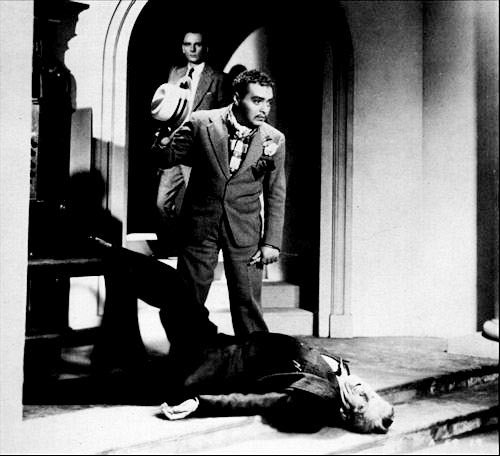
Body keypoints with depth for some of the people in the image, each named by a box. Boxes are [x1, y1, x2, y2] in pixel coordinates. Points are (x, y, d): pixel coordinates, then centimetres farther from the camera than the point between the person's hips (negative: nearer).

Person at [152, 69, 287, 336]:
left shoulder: (274, 140, -3)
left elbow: (275, 195, 3)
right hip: (200, 225, 0)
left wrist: (271, 242, 0)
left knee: (248, 303, 2)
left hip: (244, 232, 0)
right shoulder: (202, 123, -8)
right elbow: (165, 159, -1)